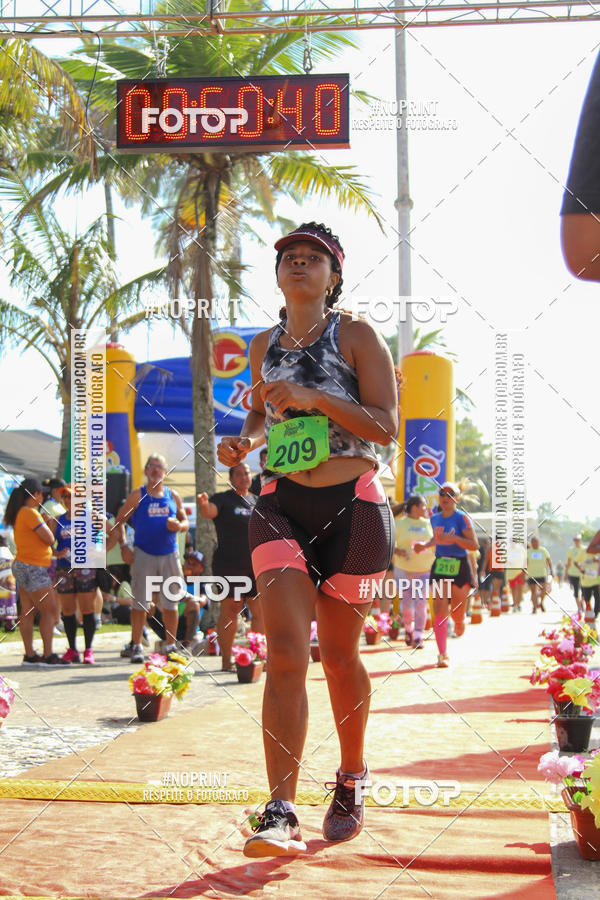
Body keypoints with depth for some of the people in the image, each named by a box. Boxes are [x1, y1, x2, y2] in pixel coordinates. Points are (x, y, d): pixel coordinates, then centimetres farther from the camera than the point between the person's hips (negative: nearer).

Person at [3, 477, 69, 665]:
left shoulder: (19, 513, 12)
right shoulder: (30, 513, -17)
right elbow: (49, 539, -15)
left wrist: (44, 522, 16)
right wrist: (45, 524, 3)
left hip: (22, 566, 10)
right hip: (33, 568, -10)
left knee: (28, 612, 10)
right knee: (49, 610, -6)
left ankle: (30, 655, 12)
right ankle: (48, 655, -5)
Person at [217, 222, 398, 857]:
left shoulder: (355, 336, -1)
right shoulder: (263, 345, 12)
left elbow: (386, 425, -8)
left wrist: (314, 397, -19)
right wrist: (245, 440, 6)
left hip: (352, 506, -2)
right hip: (281, 506, 2)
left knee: (338, 654, 9)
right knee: (285, 653, -13)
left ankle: (352, 778, 33)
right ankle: (280, 812, -16)